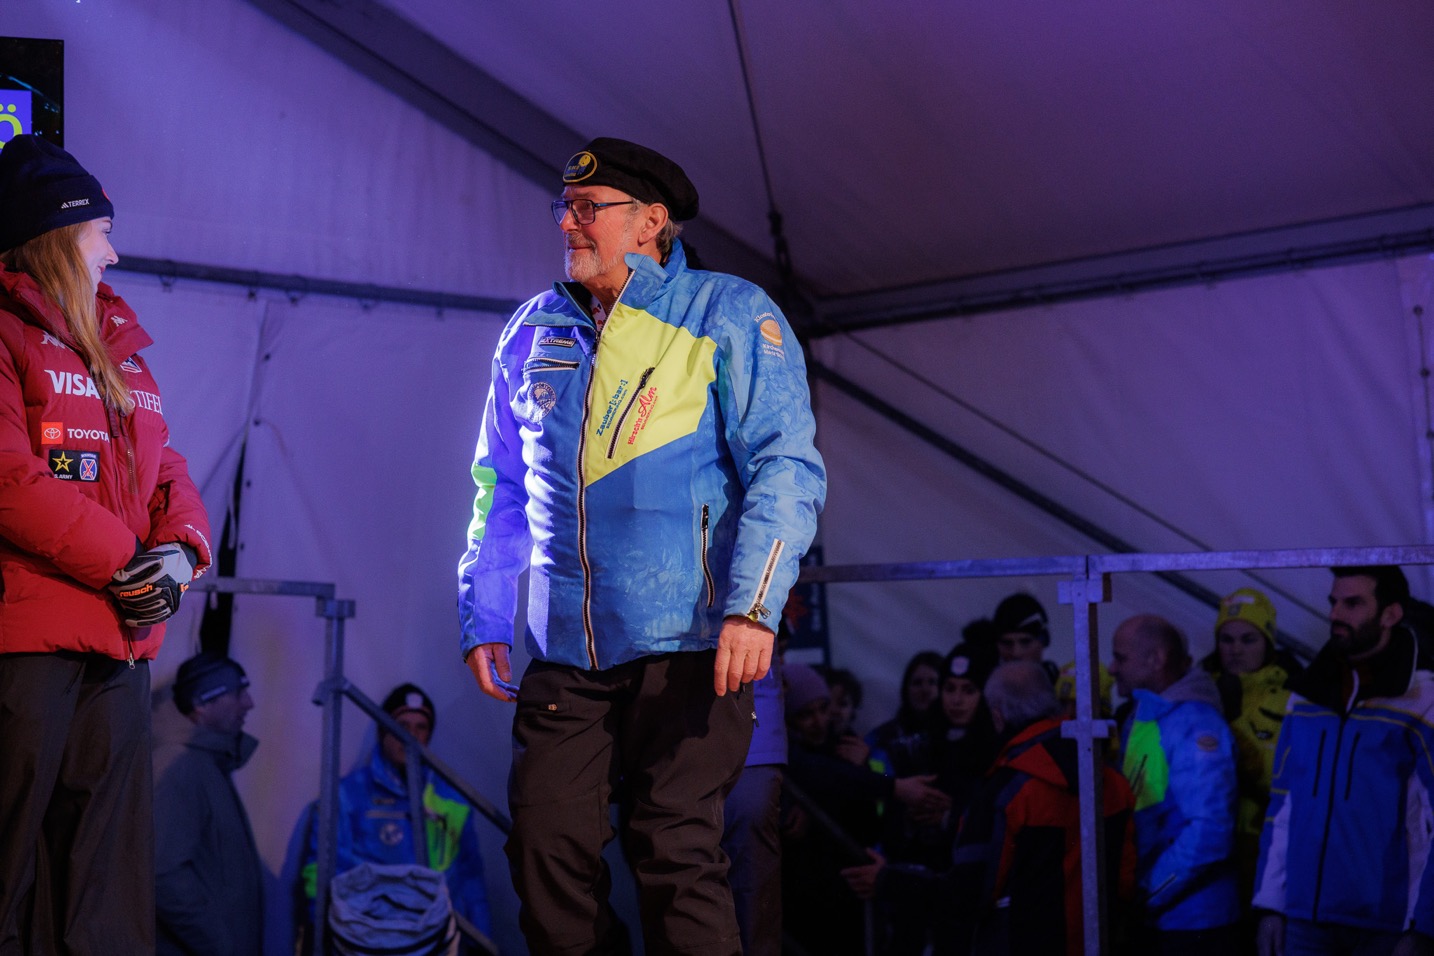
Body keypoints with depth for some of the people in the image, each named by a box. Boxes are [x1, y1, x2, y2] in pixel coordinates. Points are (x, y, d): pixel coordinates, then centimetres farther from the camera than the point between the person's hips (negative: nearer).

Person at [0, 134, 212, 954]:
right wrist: (125, 562, -13)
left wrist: (181, 550, -4)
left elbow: (166, 472, 17)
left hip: (123, 638, 8)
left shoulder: (124, 353, 20)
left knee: (109, 883, 10)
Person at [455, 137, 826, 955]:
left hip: (689, 643, -5)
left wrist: (753, 607, -18)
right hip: (565, 652, 5)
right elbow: (501, 488, 21)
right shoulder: (535, 332, 15)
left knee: (676, 851, -7)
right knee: (546, 844, 1)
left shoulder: (728, 315, 0)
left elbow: (787, 466, -7)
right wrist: (483, 617, 14)